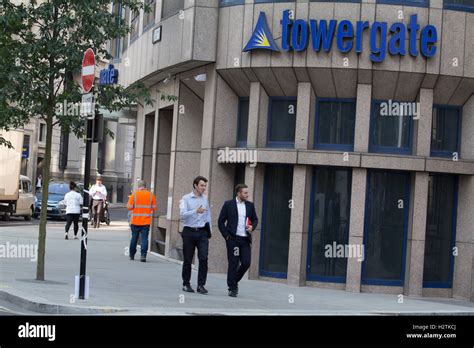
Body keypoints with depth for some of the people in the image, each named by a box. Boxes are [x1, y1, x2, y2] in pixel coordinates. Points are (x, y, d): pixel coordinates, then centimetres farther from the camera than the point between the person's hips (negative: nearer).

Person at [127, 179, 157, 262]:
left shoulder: (134, 194, -5)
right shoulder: (151, 195, 0)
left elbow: (130, 207, -7)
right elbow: (154, 207, 1)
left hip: (135, 221, 0)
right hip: (146, 221, 0)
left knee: (134, 238, 12)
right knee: (144, 238, 0)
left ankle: (132, 255, 22)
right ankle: (143, 255, -12)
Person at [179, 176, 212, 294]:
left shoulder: (205, 199, 11)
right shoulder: (186, 199, -2)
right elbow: (182, 214, -15)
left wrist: (209, 230, 16)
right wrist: (196, 211, -28)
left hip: (202, 232, 3)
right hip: (189, 231, -3)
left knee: (204, 258, -9)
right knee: (188, 259, 6)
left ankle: (201, 285, -5)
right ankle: (186, 284, 19)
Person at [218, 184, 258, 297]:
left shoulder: (250, 205, 10)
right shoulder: (229, 204, -1)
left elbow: (255, 219, 20)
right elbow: (221, 221, 1)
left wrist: (252, 227, -1)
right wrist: (226, 236, -6)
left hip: (245, 239, 3)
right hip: (233, 239, -3)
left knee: (246, 263, -3)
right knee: (233, 264, 0)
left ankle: (234, 281, 21)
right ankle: (232, 288, 9)